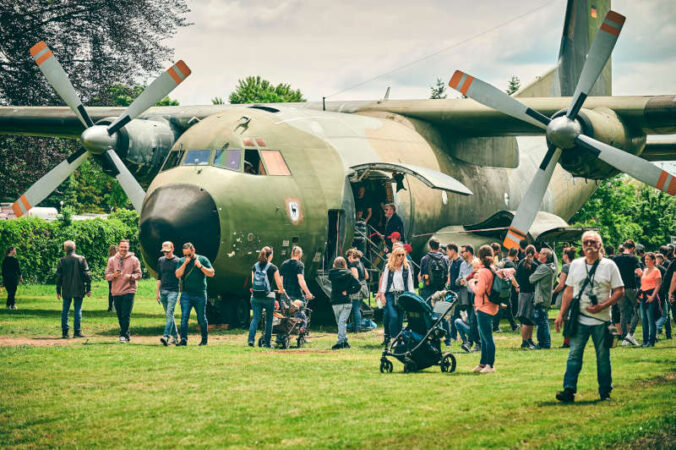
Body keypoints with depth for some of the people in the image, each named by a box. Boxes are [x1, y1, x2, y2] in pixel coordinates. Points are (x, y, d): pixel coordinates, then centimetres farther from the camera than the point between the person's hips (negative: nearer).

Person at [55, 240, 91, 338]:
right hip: (78, 290, -1)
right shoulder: (81, 259, -4)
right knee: (77, 310, 3)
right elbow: (87, 275, -3)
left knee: (65, 310, 9)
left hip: (66, 290, 1)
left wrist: (58, 290, 10)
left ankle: (65, 332, 7)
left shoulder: (62, 261, -1)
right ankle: (77, 331, 1)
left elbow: (58, 276, 3)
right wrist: (88, 288, 3)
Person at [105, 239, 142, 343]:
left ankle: (124, 335, -8)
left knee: (126, 315, -11)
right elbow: (107, 276, 7)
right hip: (116, 292, 3)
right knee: (120, 316, 7)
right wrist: (113, 275, -14)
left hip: (129, 291, -3)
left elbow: (139, 275, 2)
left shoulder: (134, 260, 3)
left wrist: (131, 276, -18)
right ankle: (126, 335, 18)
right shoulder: (112, 260, 10)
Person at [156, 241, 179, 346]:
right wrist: (157, 292, 14)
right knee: (168, 315, 9)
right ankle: (175, 337, 17)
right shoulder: (160, 261, 12)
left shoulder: (177, 261, -3)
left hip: (173, 291, -6)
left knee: (169, 314, -16)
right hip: (163, 291, 6)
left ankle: (166, 336, -27)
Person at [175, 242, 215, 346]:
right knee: (184, 317, -8)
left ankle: (205, 339, 19)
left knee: (201, 318, 6)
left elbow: (211, 273, -2)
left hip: (200, 295, -1)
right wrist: (185, 263, -13)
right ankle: (183, 339, -8)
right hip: (186, 294, 1)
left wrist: (201, 266, -14)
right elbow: (178, 274, -6)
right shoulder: (181, 261, 7)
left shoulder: (203, 259, 3)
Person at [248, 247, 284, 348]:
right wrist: (281, 290, 21)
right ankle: (267, 342, 10)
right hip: (268, 296, -3)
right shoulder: (273, 268, -5)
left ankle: (251, 339, -14)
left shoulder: (255, 266, 6)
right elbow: (279, 283, -1)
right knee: (269, 319, 9)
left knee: (255, 318, 4)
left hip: (255, 296, 3)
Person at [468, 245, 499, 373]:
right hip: (491, 307, 9)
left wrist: (472, 284, -4)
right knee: (484, 338, 17)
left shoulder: (483, 272, -16)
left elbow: (479, 291, -21)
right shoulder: (494, 270, 9)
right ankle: (483, 363, 24)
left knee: (487, 338, -7)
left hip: (484, 308, -9)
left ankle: (490, 365, -6)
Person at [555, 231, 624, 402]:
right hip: (579, 319, 2)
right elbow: (569, 291, 13)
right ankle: (569, 390, -8)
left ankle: (605, 392, 15)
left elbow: (620, 291, -2)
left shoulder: (609, 265, 0)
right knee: (574, 355, -5)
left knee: (603, 357, 5)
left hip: (601, 320, -2)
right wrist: (561, 314, 6)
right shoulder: (575, 265, 9)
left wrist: (602, 306, -14)